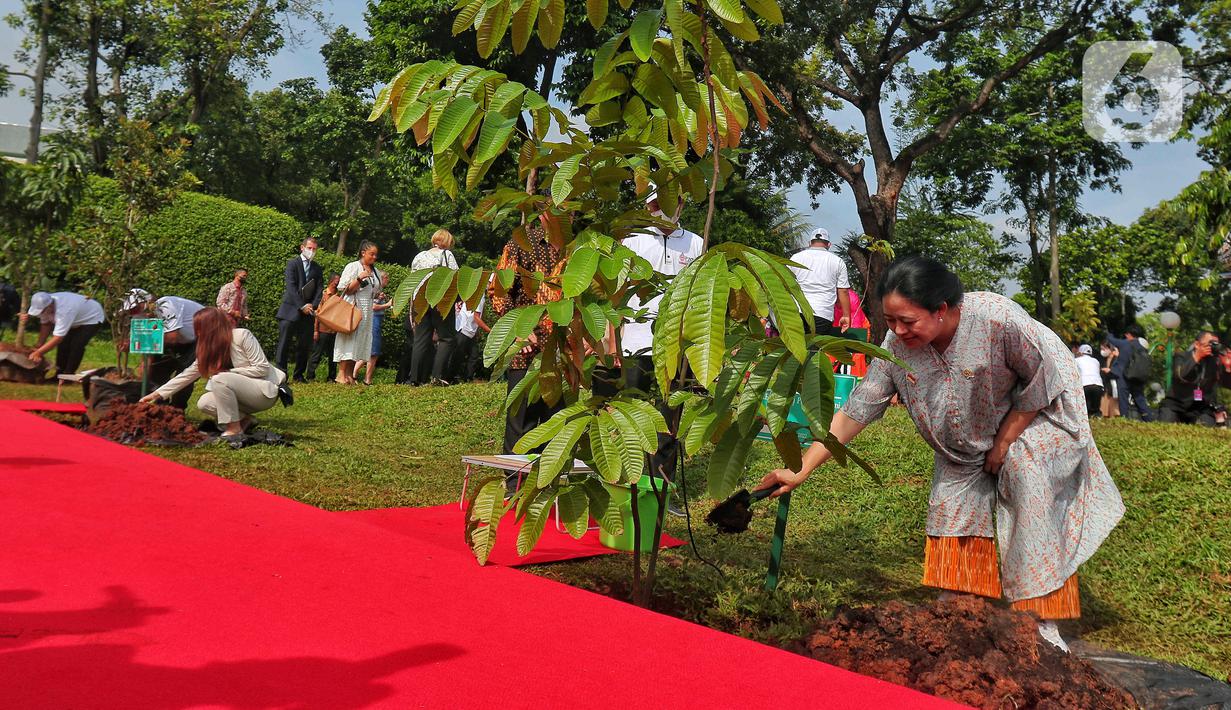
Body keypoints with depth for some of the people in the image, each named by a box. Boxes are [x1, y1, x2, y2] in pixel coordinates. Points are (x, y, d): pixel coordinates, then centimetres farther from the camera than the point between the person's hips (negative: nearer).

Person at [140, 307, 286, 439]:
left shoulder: (242, 335, -15)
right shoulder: (208, 348, 7)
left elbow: (262, 368, -18)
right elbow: (187, 375, 10)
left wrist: (228, 372, -16)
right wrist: (157, 394, 7)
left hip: (266, 390, -7)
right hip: (245, 393, 8)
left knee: (220, 379, -27)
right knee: (204, 403, -9)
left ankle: (234, 429, -18)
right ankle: (244, 420, 2)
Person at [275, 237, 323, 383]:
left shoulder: (317, 268, 15)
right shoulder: (292, 264, 0)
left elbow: (319, 289, 8)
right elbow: (291, 287, -9)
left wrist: (312, 306, -8)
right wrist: (302, 306, -15)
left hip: (308, 312, 4)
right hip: (290, 310, -4)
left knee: (304, 345, 4)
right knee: (284, 344, -7)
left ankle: (299, 375, 12)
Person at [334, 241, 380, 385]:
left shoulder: (374, 271, 17)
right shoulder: (353, 267, -4)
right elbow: (344, 289, -9)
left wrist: (382, 284, 6)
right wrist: (359, 278, -19)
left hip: (367, 311, 7)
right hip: (352, 308, -7)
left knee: (360, 340, 3)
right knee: (348, 339, -10)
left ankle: (350, 375, 5)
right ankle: (341, 374, -10)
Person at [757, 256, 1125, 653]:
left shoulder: (998, 319, -36)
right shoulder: (896, 346, -23)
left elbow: (1042, 380, -21)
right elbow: (856, 410, -20)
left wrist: (1005, 441, -18)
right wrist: (803, 470, -25)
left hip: (1034, 414, -4)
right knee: (953, 511, -2)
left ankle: (1040, 625, -12)